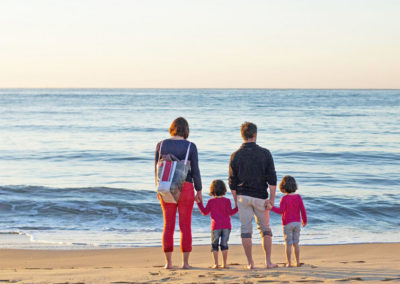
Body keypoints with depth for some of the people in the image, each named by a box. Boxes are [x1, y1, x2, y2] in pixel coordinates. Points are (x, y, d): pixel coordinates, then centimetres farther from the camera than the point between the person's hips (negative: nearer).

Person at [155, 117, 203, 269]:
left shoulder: (161, 145, 1)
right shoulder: (191, 146, -6)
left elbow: (157, 168, 4)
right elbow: (195, 170, -6)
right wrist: (199, 191, 2)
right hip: (186, 187, -2)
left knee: (168, 226, 7)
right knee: (185, 226, 3)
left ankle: (168, 262, 5)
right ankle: (185, 262, 2)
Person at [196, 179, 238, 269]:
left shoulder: (211, 202, 0)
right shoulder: (226, 201, -3)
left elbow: (205, 212, 7)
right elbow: (229, 212, -9)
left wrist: (199, 203, 14)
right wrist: (238, 208, -5)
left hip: (216, 226, -1)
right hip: (226, 226, 1)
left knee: (214, 245, 6)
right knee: (224, 244, 6)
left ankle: (216, 263, -3)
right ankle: (224, 263, 2)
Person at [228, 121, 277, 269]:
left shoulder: (236, 156, 0)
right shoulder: (265, 153, -3)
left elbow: (232, 182, 2)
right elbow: (272, 178, -6)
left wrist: (236, 201, 11)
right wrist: (272, 198, -3)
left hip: (243, 196, 0)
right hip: (260, 196, 0)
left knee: (246, 229, 4)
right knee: (265, 229, 11)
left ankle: (250, 263, 3)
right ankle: (268, 261, 7)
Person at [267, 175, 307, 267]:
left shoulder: (284, 198, -13)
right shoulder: (298, 197, 0)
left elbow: (281, 211, -23)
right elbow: (303, 209, 0)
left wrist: (271, 208, -24)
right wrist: (304, 220, 11)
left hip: (287, 224, -4)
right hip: (297, 223, 4)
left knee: (288, 244, 1)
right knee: (295, 243, 12)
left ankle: (289, 263, 1)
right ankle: (297, 262, 12)